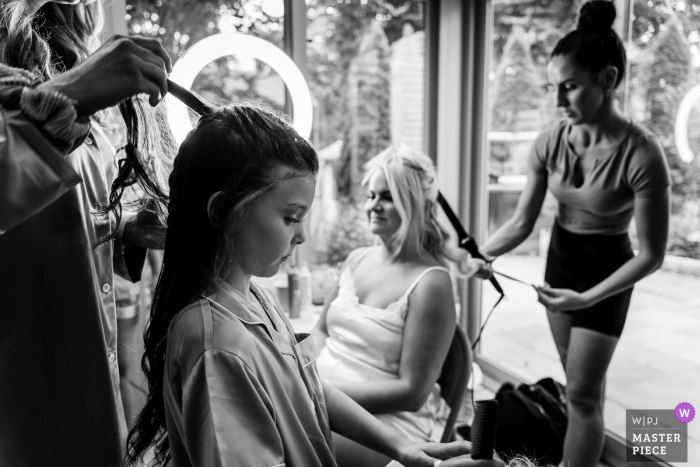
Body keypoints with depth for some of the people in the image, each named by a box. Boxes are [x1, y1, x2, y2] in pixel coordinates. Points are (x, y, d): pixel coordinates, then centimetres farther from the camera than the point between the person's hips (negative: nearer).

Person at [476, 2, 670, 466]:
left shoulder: (641, 153, -27)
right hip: (559, 258, 5)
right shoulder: (551, 141, -14)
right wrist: (480, 254, -22)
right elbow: (522, 222, -7)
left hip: (607, 269, -5)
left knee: (583, 392, 0)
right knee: (579, 382, 19)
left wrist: (588, 298, -27)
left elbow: (651, 255, -21)